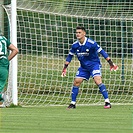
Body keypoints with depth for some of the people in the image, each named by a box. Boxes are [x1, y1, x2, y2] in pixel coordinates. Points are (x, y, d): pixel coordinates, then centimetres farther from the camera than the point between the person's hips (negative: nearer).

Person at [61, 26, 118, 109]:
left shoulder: (91, 43, -20)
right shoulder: (75, 45, -5)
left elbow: (102, 52, -14)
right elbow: (70, 56, 11)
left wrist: (111, 63, -15)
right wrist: (65, 68, 10)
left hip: (94, 64, -5)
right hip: (84, 67, 5)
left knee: (98, 80, -23)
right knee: (76, 82, -2)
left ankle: (107, 102, -21)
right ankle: (73, 103, 11)